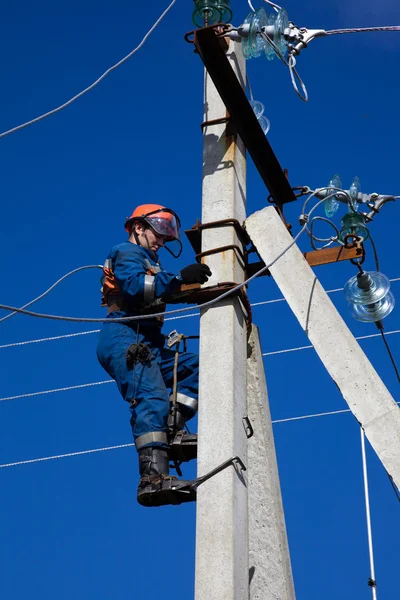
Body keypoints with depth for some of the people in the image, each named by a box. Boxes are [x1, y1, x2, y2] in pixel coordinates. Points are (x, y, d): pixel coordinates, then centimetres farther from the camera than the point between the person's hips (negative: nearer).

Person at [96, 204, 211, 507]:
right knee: (152, 399, -25)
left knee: (196, 367, 3)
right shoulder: (128, 252, 4)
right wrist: (179, 277, -19)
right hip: (124, 339, -10)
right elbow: (134, 285, -17)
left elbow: (157, 295, 22)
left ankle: (167, 432, -13)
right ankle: (153, 477, -39)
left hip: (145, 344, 10)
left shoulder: (147, 262, 34)